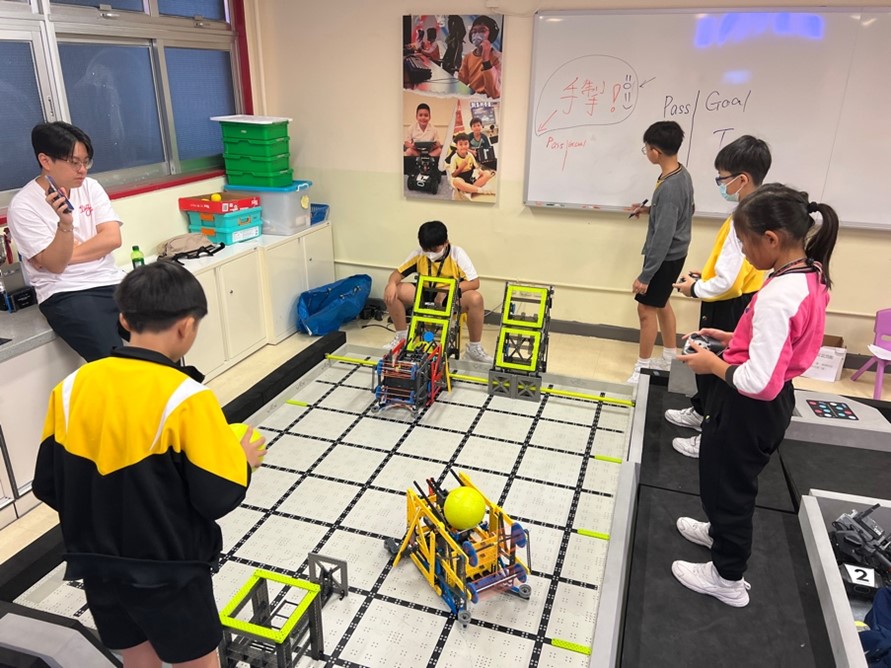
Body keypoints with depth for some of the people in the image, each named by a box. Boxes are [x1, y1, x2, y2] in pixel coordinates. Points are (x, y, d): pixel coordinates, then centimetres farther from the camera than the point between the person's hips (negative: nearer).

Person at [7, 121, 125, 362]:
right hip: (65, 294, -4)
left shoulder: (90, 187, 9)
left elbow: (112, 238, 0)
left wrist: (67, 255, -8)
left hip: (110, 281, 4)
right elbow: (55, 265, -10)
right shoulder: (23, 205, -3)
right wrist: (65, 223, -25)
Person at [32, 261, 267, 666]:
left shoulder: (71, 388, -6)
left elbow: (47, 486, 3)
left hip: (96, 565, 6)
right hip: (167, 570, -5)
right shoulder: (186, 398, -23)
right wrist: (244, 461, 0)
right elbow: (219, 497, -19)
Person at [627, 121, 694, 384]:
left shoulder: (669, 188, -29)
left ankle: (642, 368, 12)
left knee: (646, 308, 0)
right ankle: (670, 357, 35)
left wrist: (645, 275, -26)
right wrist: (649, 209, 9)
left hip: (665, 258, -10)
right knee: (661, 303, 21)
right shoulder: (681, 174, 1)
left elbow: (663, 237, -29)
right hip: (673, 255, 10)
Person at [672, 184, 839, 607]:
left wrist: (713, 365, -16)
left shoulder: (775, 297, -31)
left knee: (726, 483, 12)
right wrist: (736, 339, 6)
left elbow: (759, 382, -31)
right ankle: (722, 531, 55)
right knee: (731, 478, 30)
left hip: (749, 407, -9)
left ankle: (728, 579, 32)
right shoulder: (812, 276, -1)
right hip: (773, 403, 9)